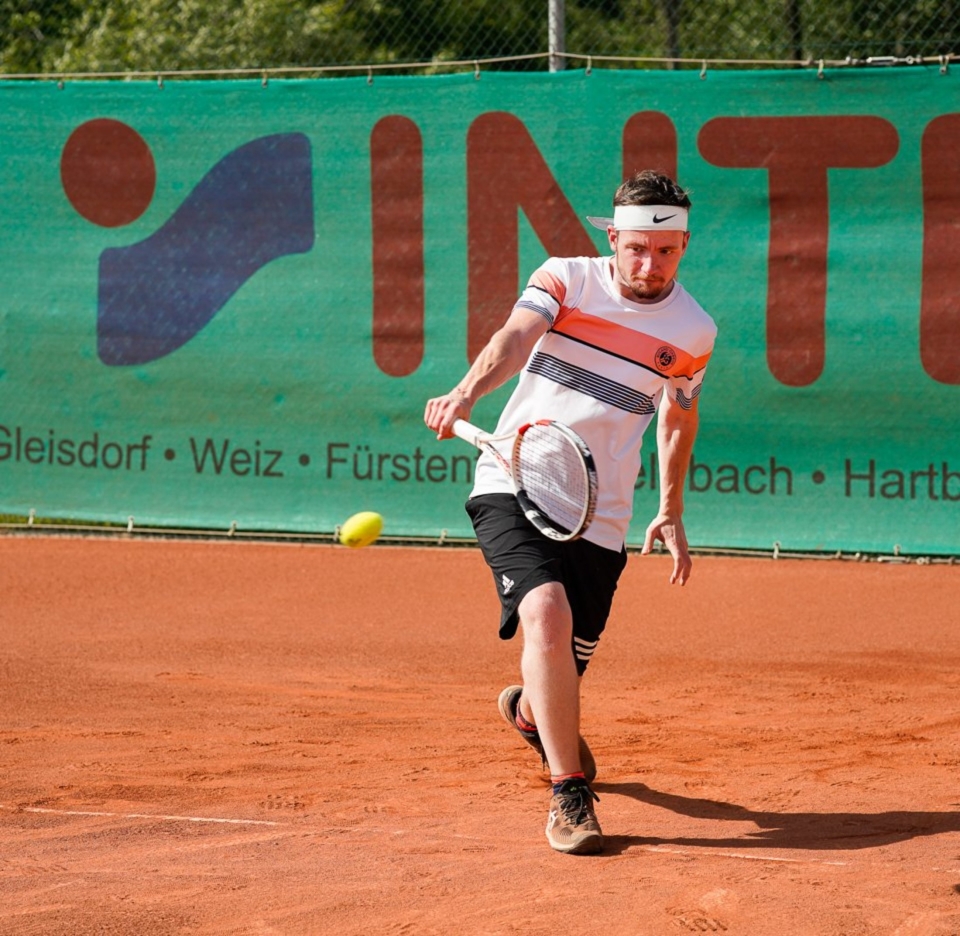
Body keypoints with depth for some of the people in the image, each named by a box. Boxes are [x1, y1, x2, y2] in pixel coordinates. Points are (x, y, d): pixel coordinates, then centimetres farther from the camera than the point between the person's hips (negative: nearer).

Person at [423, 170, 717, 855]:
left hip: (600, 521, 3)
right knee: (547, 616, -28)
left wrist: (672, 510, 23)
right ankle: (570, 795, -20)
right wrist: (468, 393, -43)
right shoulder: (566, 279, -5)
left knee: (565, 670, 5)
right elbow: (515, 339, -24)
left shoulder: (694, 332, 3)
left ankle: (529, 711, 46)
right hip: (516, 488, -3)